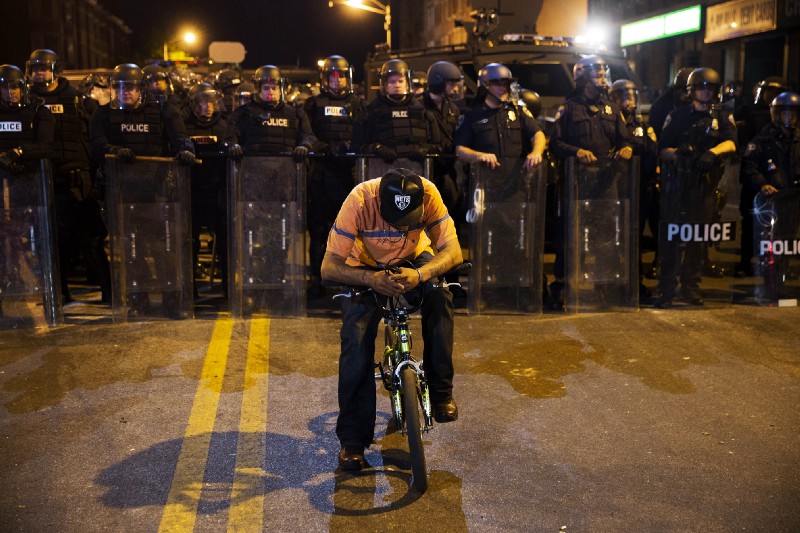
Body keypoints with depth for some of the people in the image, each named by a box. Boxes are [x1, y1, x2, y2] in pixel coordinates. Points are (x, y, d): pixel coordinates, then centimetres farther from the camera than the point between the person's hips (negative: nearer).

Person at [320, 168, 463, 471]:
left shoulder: (428, 193, -30)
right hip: (367, 266, -1)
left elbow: (453, 251, -27)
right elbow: (329, 267, -32)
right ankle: (352, 440, -8)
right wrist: (370, 279, -51)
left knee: (440, 295, -32)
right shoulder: (360, 200, -34)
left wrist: (420, 275, -48)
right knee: (356, 335, -21)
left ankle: (441, 392, -16)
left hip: (415, 260, 1)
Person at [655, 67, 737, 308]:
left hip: (704, 185, 2)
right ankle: (666, 289, -5)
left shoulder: (723, 118, 13)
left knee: (698, 238, 4)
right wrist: (677, 153, -17)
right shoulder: (677, 116, 10)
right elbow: (662, 150, 5)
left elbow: (731, 143, -6)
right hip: (677, 181, -2)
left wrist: (712, 152, -25)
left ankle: (690, 287, 13)